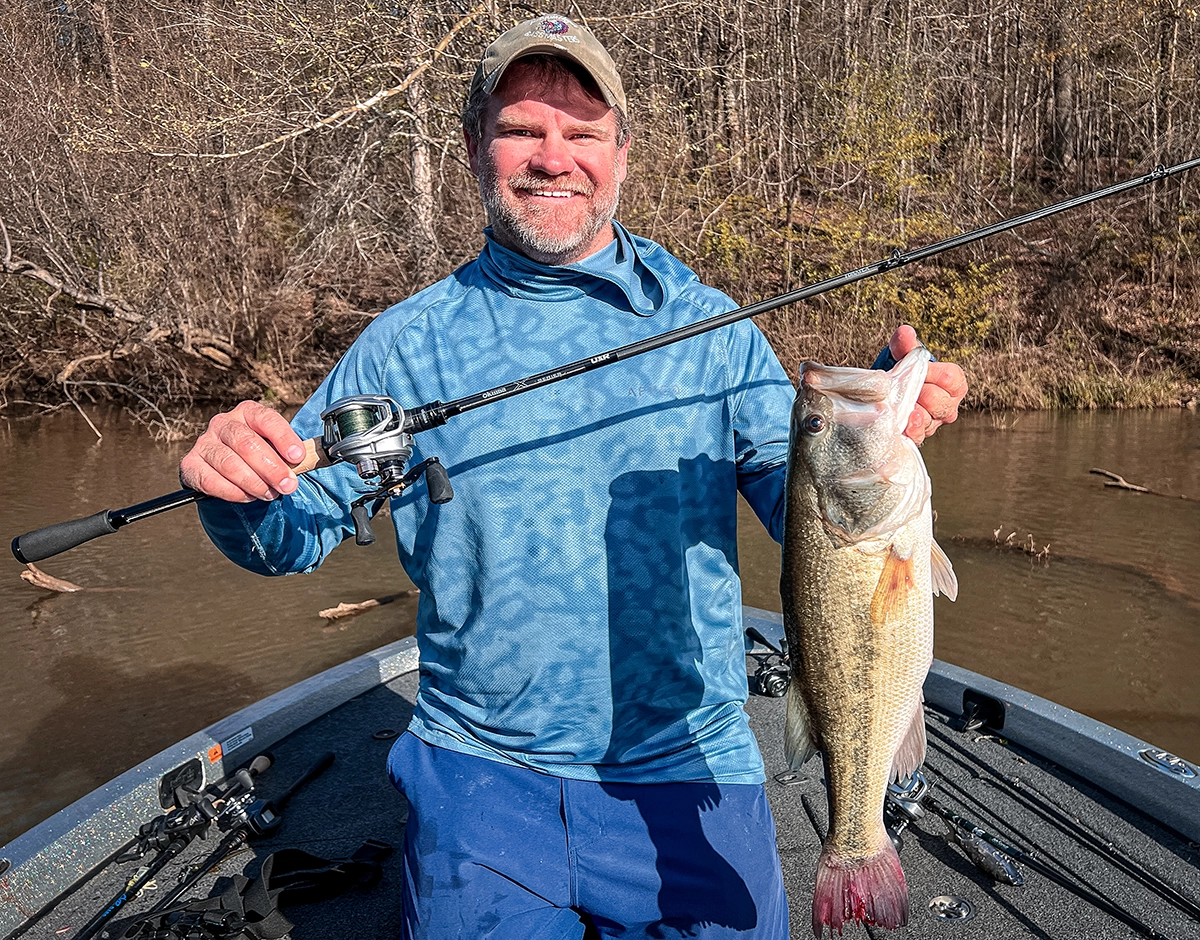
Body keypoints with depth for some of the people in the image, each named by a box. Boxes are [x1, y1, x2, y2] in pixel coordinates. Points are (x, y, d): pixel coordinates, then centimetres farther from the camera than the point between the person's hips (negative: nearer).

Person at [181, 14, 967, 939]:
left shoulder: (708, 325, -1)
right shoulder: (408, 342, -1)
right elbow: (294, 530, 1)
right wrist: (238, 487, -22)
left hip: (687, 770, 1)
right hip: (480, 770, 0)